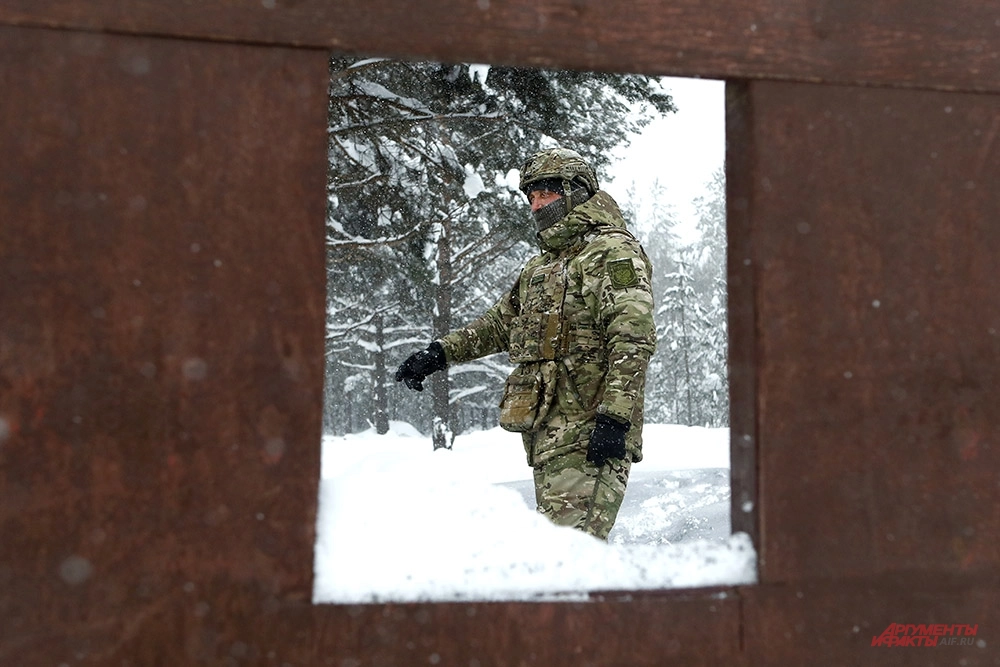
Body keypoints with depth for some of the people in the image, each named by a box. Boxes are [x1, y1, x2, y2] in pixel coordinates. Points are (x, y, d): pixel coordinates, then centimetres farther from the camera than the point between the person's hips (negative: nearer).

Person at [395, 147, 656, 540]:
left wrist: (614, 417, -23)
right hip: (544, 429, 9)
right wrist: (439, 353, 23)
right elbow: (502, 322, 33)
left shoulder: (613, 251, -5)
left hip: (589, 431, -9)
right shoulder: (541, 265, 24)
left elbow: (633, 339, -15)